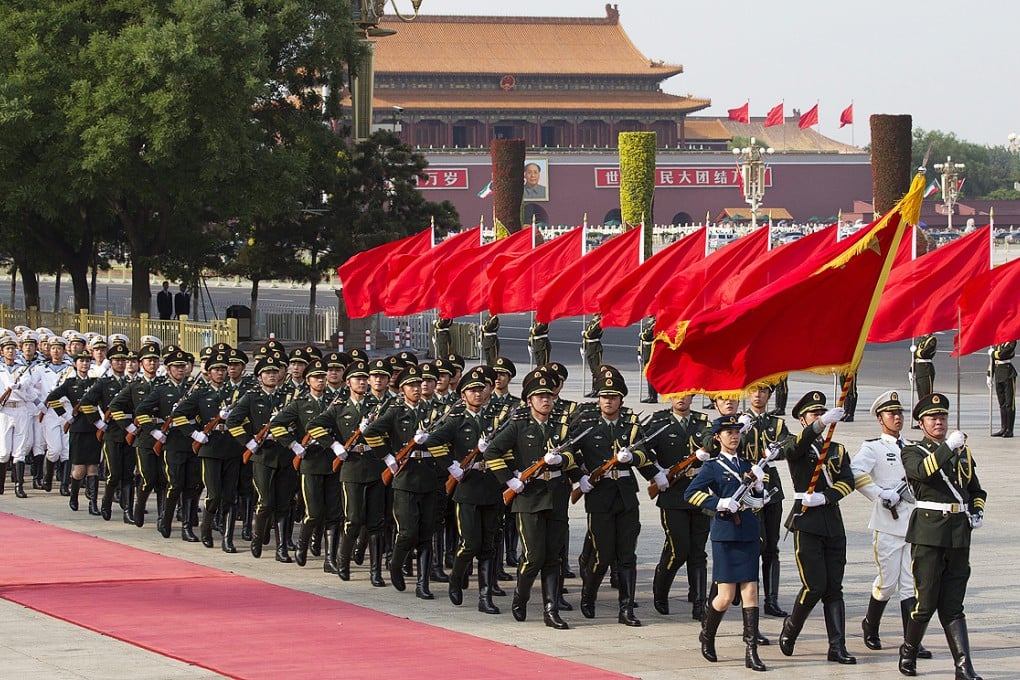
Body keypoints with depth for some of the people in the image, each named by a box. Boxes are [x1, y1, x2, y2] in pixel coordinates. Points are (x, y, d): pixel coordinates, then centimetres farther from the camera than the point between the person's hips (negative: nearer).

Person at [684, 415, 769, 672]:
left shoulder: (746, 466, 14)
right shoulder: (712, 466, 0)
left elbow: (757, 502, 17)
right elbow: (690, 494, -9)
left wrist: (757, 484, -2)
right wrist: (719, 503, -18)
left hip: (748, 534, 4)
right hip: (725, 534, -4)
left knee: (750, 591, -3)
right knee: (726, 596, -4)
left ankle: (751, 651, -4)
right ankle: (707, 636, 24)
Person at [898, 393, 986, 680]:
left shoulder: (963, 452, 18)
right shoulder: (913, 452, 3)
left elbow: (976, 489, 28)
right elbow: (922, 471, -21)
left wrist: (978, 511, 9)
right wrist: (948, 447, -28)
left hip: (959, 534, 4)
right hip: (929, 532, -4)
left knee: (952, 604, 1)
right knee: (926, 600, -3)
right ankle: (909, 651, 20)